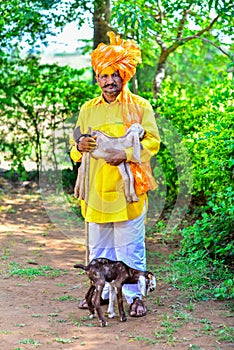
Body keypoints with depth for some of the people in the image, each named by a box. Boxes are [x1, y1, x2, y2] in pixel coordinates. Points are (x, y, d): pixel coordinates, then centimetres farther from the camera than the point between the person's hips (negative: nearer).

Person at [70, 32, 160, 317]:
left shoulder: (140, 107, 2)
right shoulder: (88, 109, 14)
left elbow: (151, 141, -3)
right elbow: (76, 149, 18)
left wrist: (127, 154, -19)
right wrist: (80, 146, -6)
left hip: (127, 187, -4)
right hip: (96, 188, 4)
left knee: (130, 245, -1)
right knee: (98, 245, 11)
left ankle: (134, 295, 7)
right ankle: (101, 290, 24)